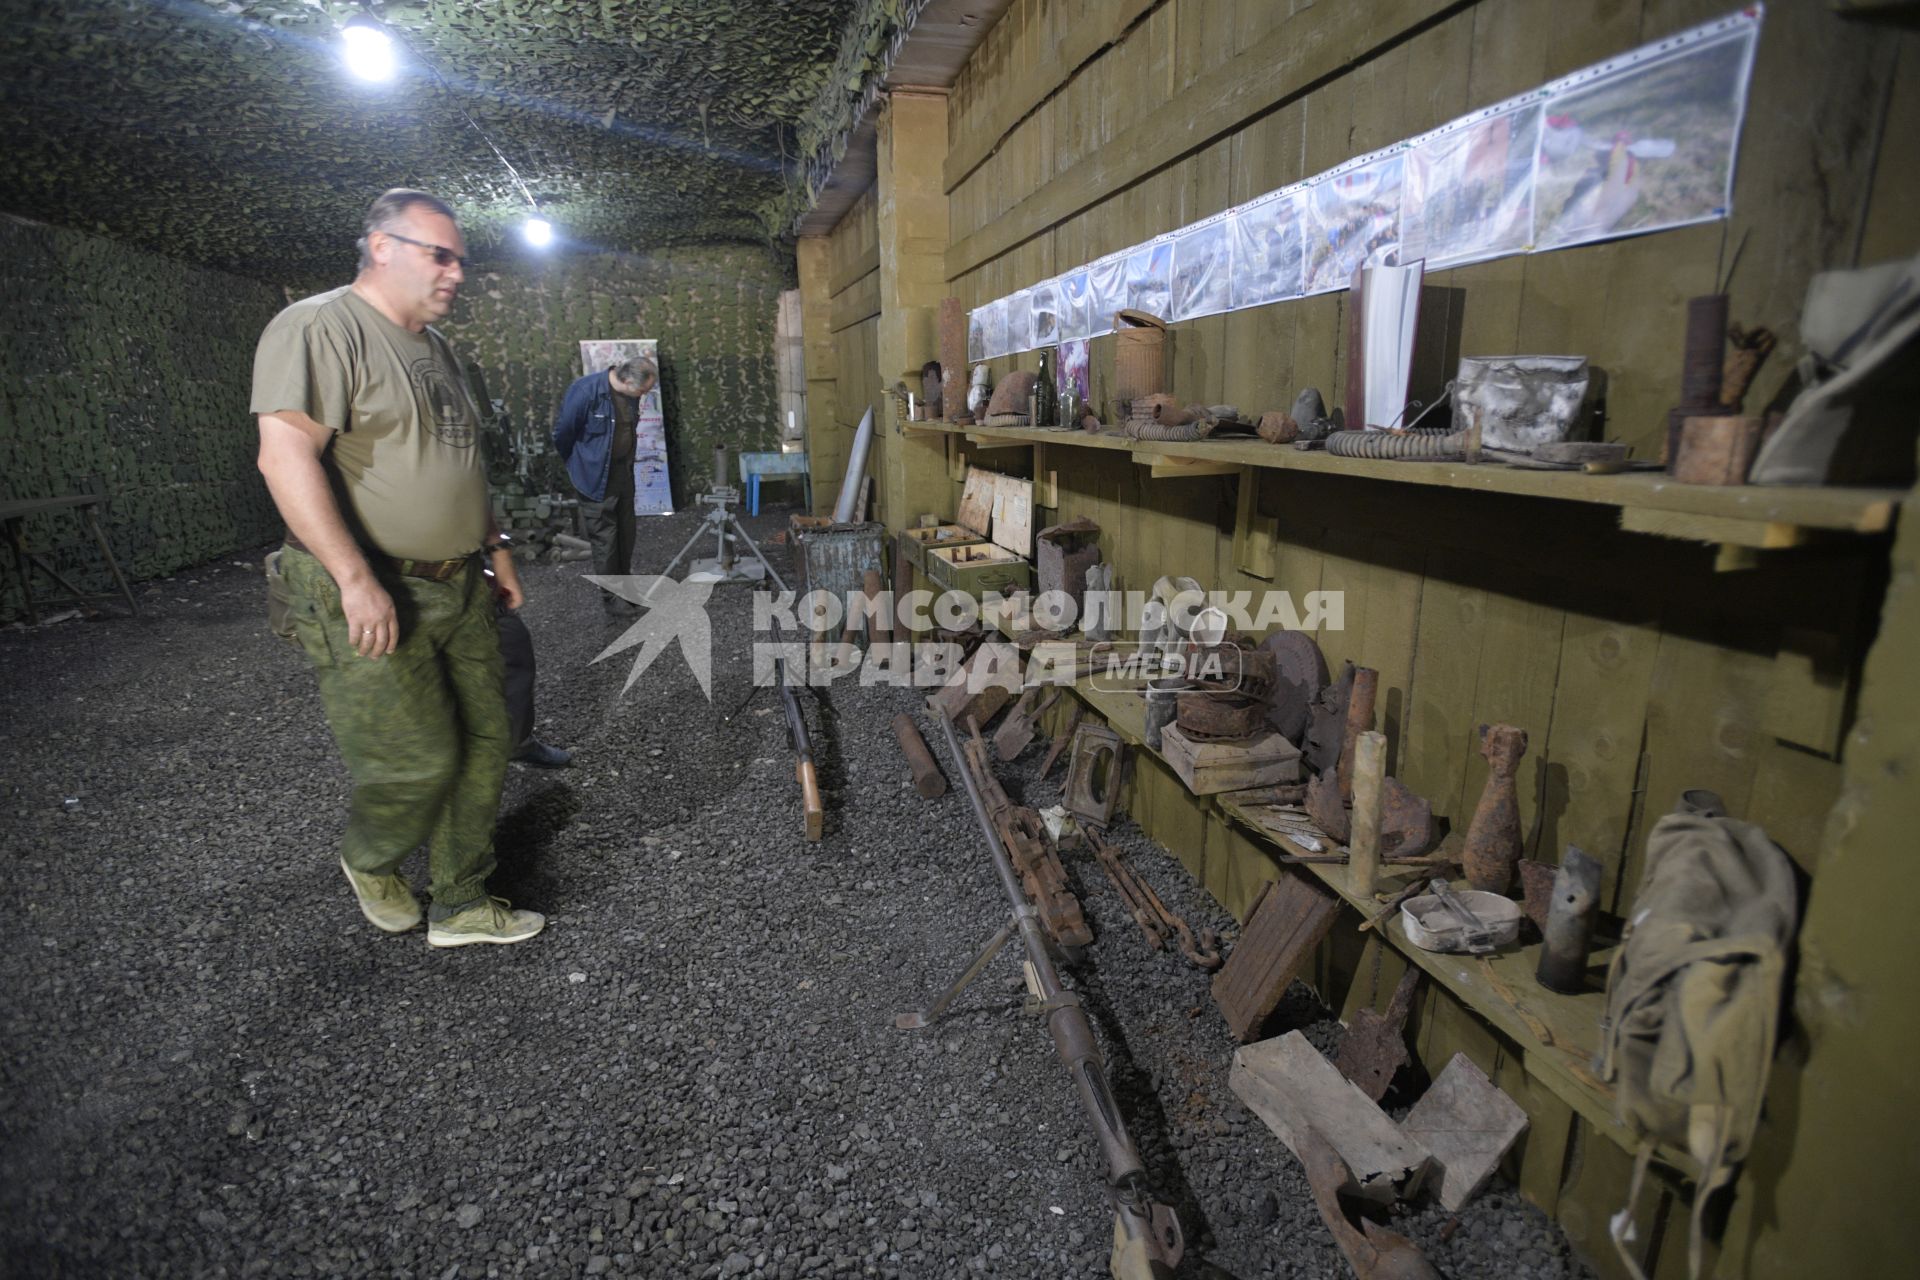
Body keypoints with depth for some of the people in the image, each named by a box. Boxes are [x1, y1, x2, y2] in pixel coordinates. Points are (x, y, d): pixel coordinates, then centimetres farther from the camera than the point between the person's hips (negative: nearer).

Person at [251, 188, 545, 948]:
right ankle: (368, 859, 28)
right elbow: (285, 456, -21)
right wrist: (356, 580, -26)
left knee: (484, 746, 9)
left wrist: (494, 547, 20)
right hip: (371, 600, -8)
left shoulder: (435, 348, 17)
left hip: (458, 590, 9)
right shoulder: (321, 329, -11)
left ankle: (462, 906, 23)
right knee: (417, 762, -6)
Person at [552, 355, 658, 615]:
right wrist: (576, 466, 2)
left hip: (624, 474, 7)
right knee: (605, 537, 1)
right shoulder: (586, 391, -23)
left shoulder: (630, 395, -2)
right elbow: (563, 431, -12)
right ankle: (612, 599, 12)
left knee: (625, 533, 16)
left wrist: (627, 463, 15)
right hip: (597, 478, -7)